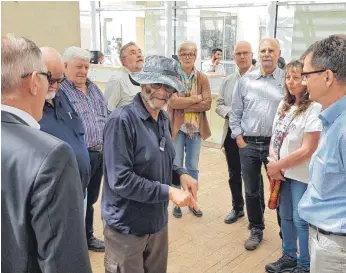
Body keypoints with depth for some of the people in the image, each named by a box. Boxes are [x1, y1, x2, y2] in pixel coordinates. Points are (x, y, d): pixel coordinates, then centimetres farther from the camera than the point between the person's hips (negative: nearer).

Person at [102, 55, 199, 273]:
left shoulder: (164, 119, 2)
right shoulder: (123, 119, -21)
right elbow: (120, 179, -25)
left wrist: (181, 174, -6)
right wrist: (168, 191, -23)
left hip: (158, 221, 7)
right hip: (127, 226, -7)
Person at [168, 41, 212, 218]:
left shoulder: (202, 78, 4)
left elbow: (207, 103, -7)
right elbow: (173, 102, -17)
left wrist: (185, 105, -14)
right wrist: (196, 98, -13)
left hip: (196, 128, 3)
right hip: (177, 127, -2)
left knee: (193, 167, 12)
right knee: (176, 167, 6)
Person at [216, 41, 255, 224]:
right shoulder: (227, 81, 13)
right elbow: (219, 104, 11)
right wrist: (229, 113, -8)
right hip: (231, 133, 6)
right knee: (234, 175, 16)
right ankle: (237, 208, 33)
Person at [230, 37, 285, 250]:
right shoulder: (246, 80, 6)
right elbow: (236, 113, 9)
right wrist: (239, 138, 1)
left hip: (276, 144, -2)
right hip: (248, 144, 3)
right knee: (252, 190, 12)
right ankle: (256, 230, 29)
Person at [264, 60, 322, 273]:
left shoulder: (314, 108, -17)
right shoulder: (284, 105, 7)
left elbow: (307, 150, -20)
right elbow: (275, 136, 10)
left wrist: (279, 165, -13)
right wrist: (273, 163, -6)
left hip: (301, 174, -7)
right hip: (283, 172, 7)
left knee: (300, 220, 4)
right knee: (285, 216, 17)